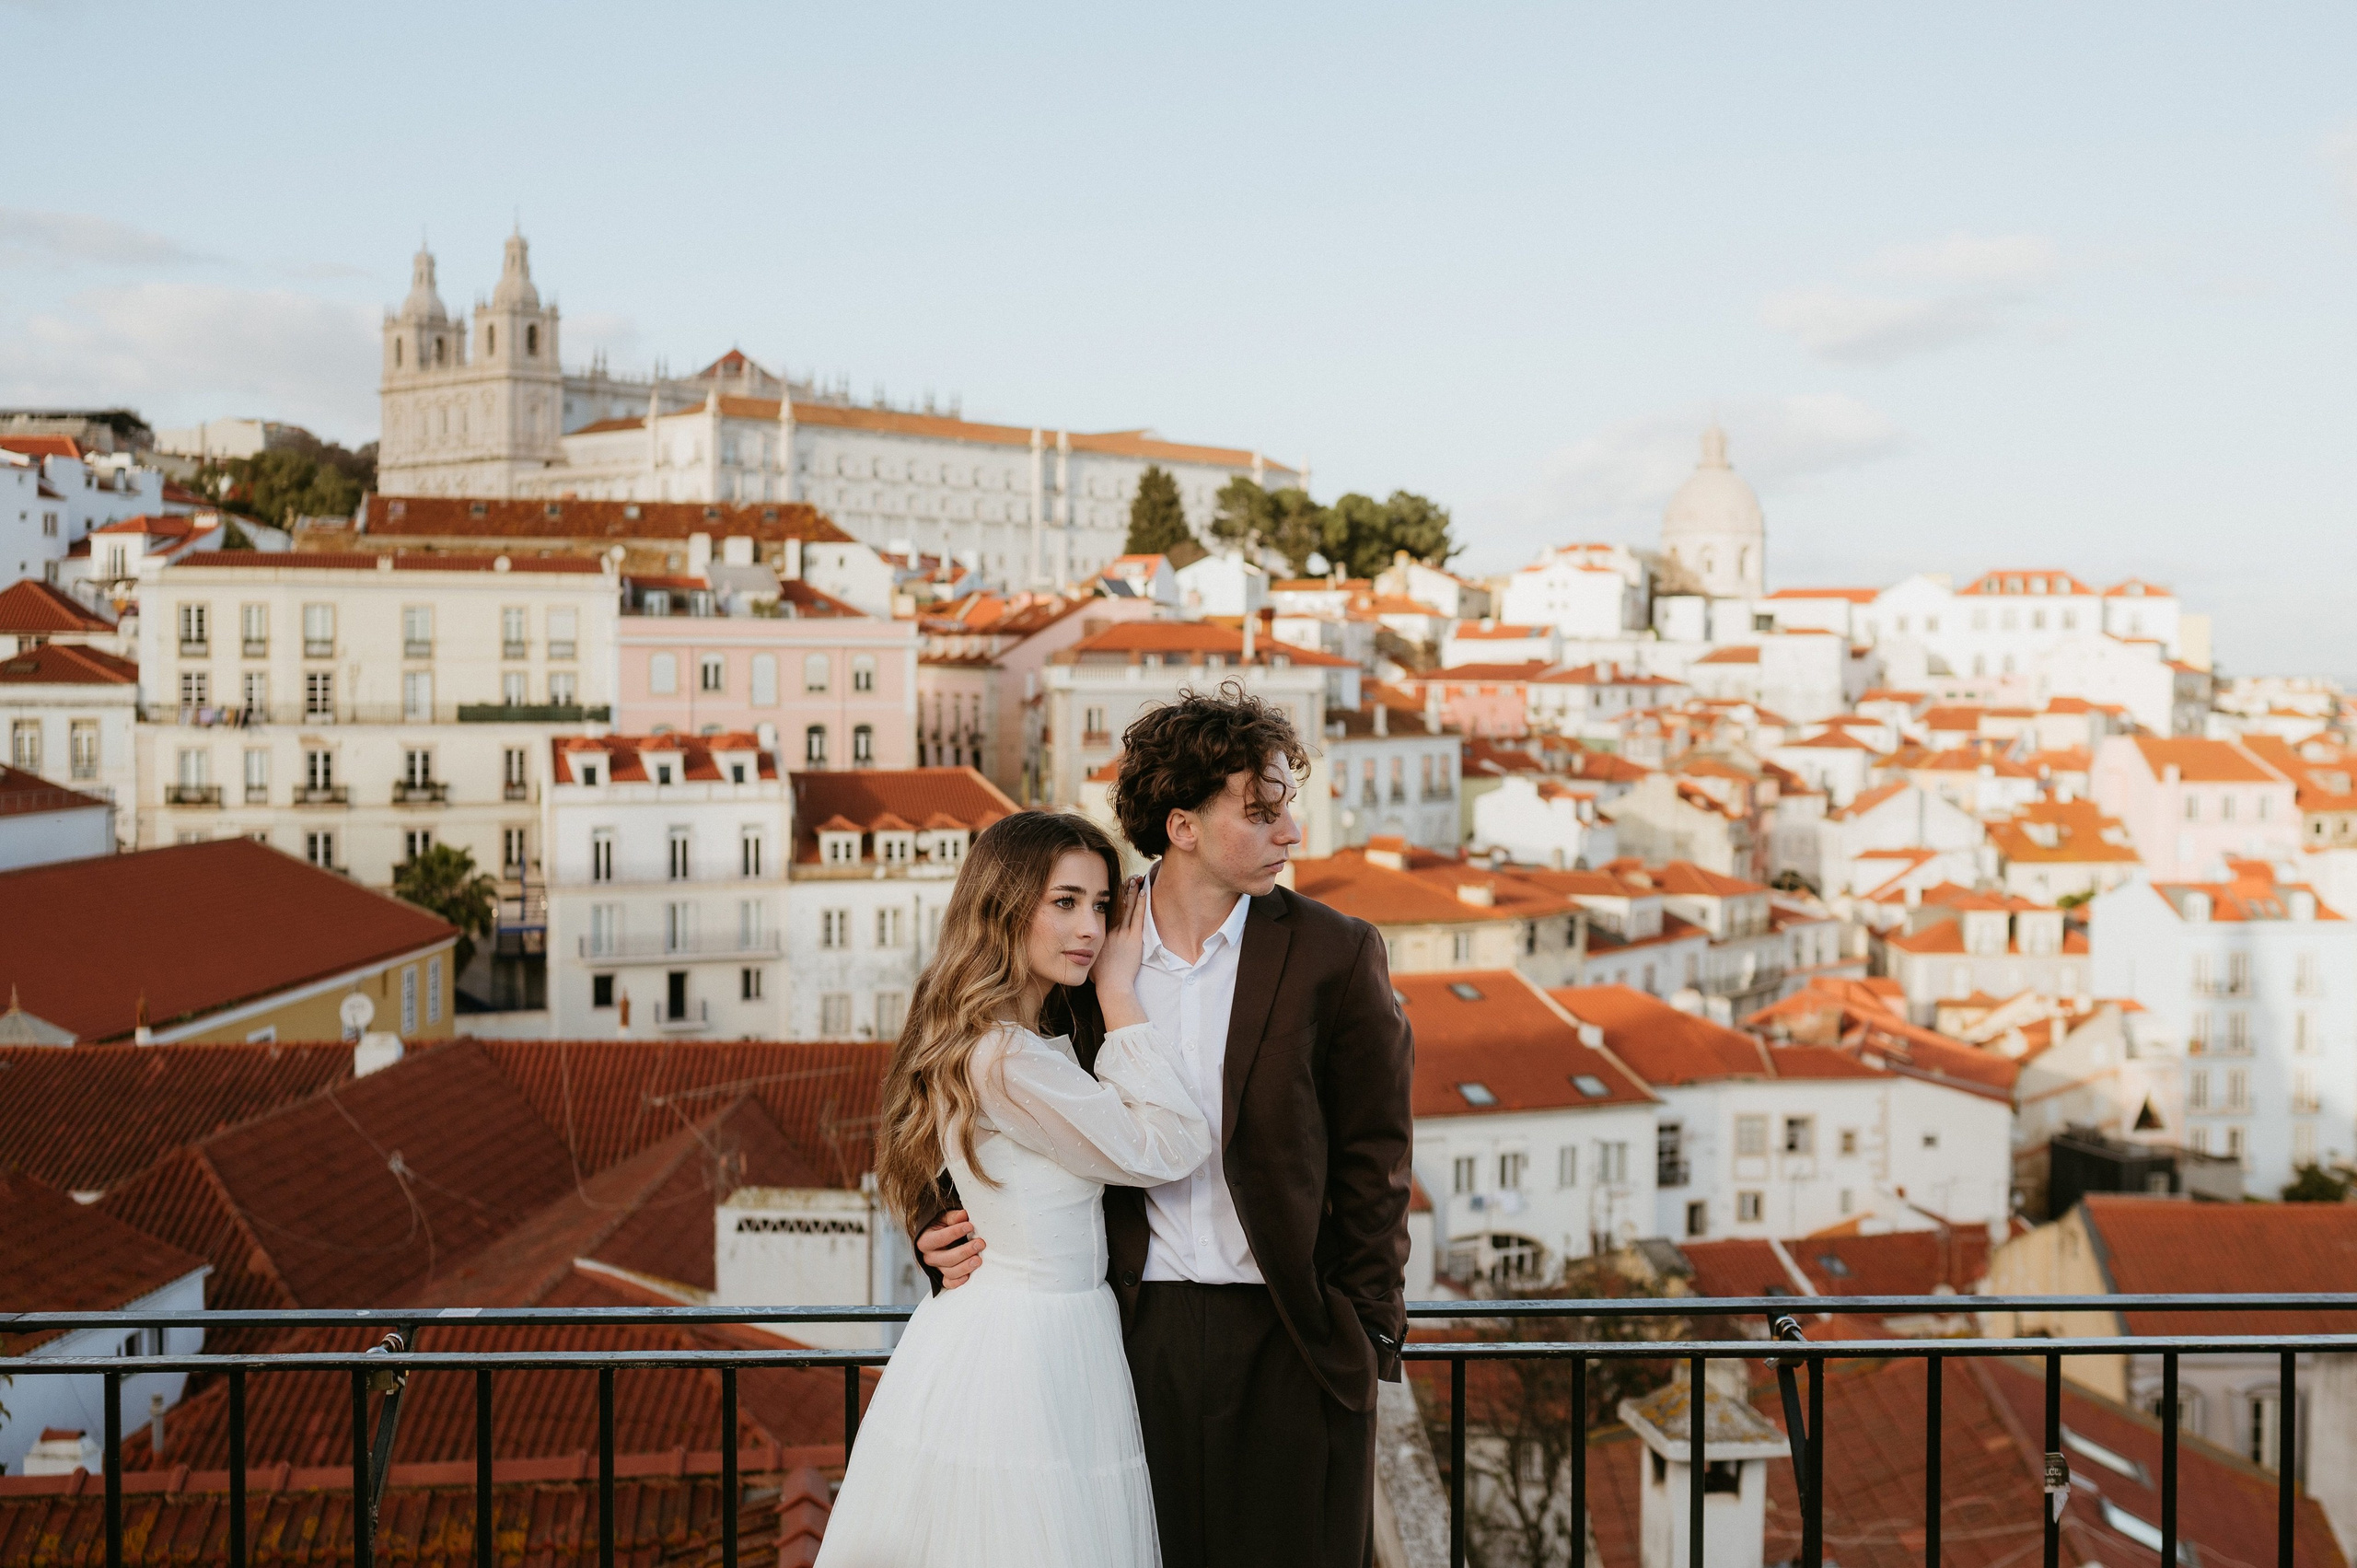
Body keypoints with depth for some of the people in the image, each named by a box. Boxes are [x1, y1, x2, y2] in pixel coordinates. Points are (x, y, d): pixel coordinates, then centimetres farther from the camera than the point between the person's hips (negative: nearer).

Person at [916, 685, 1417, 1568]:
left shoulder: (1334, 955, -1)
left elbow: (1372, 1158, 0)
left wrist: (1369, 1333, -2)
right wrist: (951, 1232, -2)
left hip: (1289, 1340, -1)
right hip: (1143, 1331, 1)